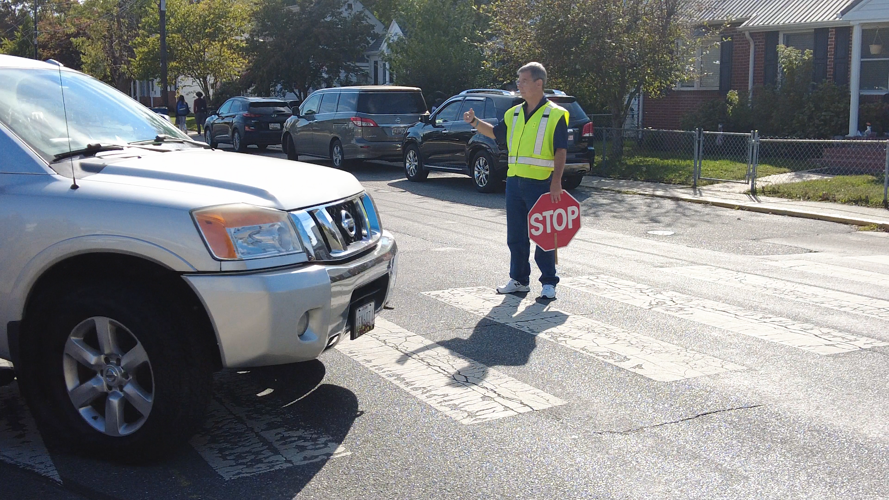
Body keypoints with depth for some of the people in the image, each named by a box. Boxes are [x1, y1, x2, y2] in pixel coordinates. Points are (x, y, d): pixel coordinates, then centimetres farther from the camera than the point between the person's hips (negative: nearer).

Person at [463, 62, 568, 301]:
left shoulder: (555, 115, -6)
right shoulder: (514, 114, 13)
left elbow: (561, 151, -10)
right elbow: (496, 133, 27)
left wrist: (556, 182, -18)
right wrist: (475, 122, 11)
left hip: (541, 184, -6)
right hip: (514, 181, 7)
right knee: (516, 236, 11)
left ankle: (549, 283, 8)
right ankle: (519, 280, 23)